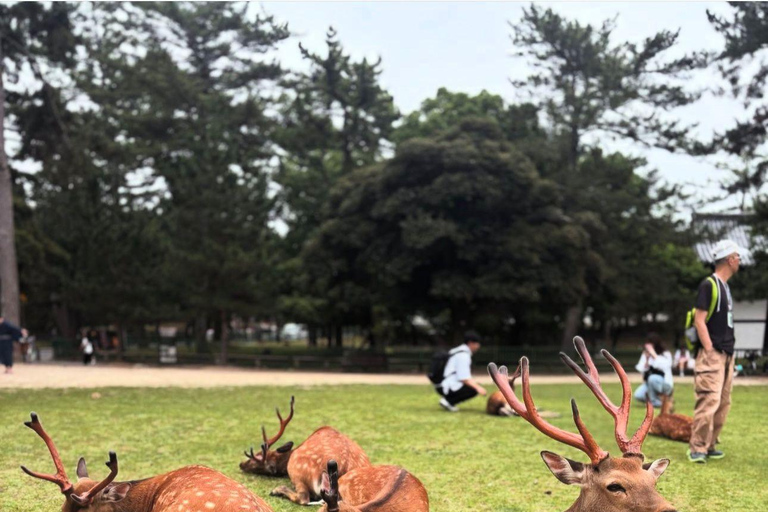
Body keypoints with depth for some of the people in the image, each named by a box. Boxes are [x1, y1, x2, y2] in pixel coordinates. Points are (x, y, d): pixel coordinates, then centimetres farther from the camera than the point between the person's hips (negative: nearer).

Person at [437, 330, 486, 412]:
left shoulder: (460, 351, 18)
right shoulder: (463, 355, -13)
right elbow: (464, 378, -19)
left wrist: (477, 386, 16)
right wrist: (477, 388, -19)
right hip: (449, 388, -10)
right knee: (473, 390, -18)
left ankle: (448, 400, 8)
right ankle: (448, 401, -12)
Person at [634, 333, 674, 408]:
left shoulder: (665, 354, -7)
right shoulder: (645, 354, 5)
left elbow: (664, 367, -27)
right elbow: (642, 370, -3)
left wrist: (653, 354, -25)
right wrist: (647, 359, -18)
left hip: (664, 384, -4)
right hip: (648, 384, 4)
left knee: (652, 378, -37)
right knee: (638, 395, -24)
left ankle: (655, 402, -17)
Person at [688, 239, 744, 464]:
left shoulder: (725, 286, 17)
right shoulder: (709, 285, -10)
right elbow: (699, 321, -15)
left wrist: (729, 353, 15)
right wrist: (710, 351, -18)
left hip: (726, 355, 9)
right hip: (713, 355, -9)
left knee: (723, 403, 10)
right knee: (709, 400, -14)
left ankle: (708, 446, 18)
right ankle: (697, 449, -9)